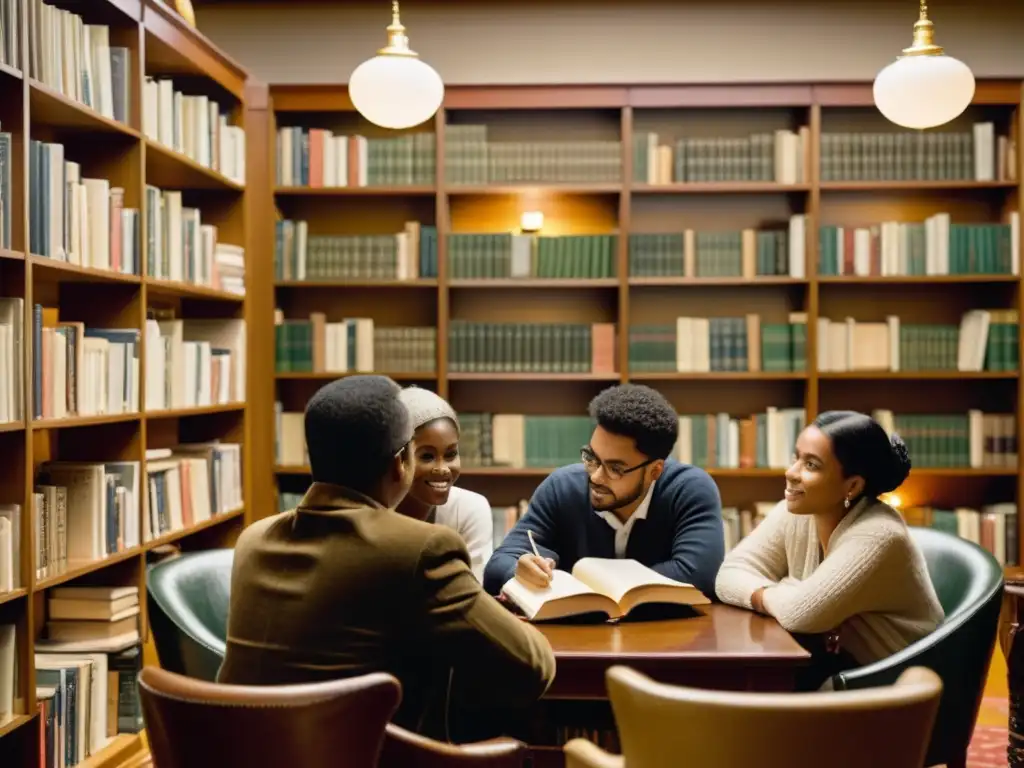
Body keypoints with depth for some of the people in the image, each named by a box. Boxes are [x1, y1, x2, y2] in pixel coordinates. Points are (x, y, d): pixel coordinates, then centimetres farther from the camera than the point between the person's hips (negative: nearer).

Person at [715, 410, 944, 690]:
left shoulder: (876, 536, -25)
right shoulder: (794, 514, -3)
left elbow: (803, 613, -31)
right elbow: (730, 575, -5)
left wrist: (767, 594, -10)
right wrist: (777, 597, -23)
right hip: (836, 665, 6)